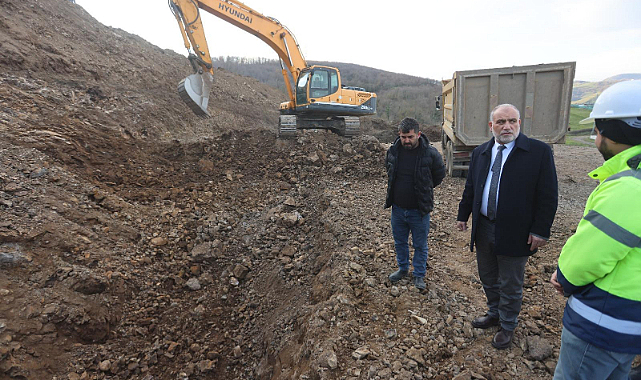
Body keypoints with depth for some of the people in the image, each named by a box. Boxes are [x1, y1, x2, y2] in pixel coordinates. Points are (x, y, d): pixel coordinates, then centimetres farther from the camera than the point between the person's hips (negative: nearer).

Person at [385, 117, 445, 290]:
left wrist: (424, 190, 9)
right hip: (398, 208, 4)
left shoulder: (430, 153, -15)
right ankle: (403, 269, 41)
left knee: (420, 245, 12)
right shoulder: (393, 151, -6)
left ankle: (419, 274, 31)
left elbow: (440, 174, 3)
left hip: (419, 210, -3)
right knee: (400, 243, 20)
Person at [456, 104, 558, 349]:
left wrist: (540, 230, -13)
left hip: (514, 233, -4)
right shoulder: (480, 153, 5)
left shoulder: (539, 152, -10)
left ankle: (507, 326, 34)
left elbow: (548, 196, -10)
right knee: (488, 279, 21)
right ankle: (494, 314, 45)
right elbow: (470, 188, 13)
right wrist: (463, 215, 14)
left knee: (510, 286, 12)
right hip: (483, 228, 5)